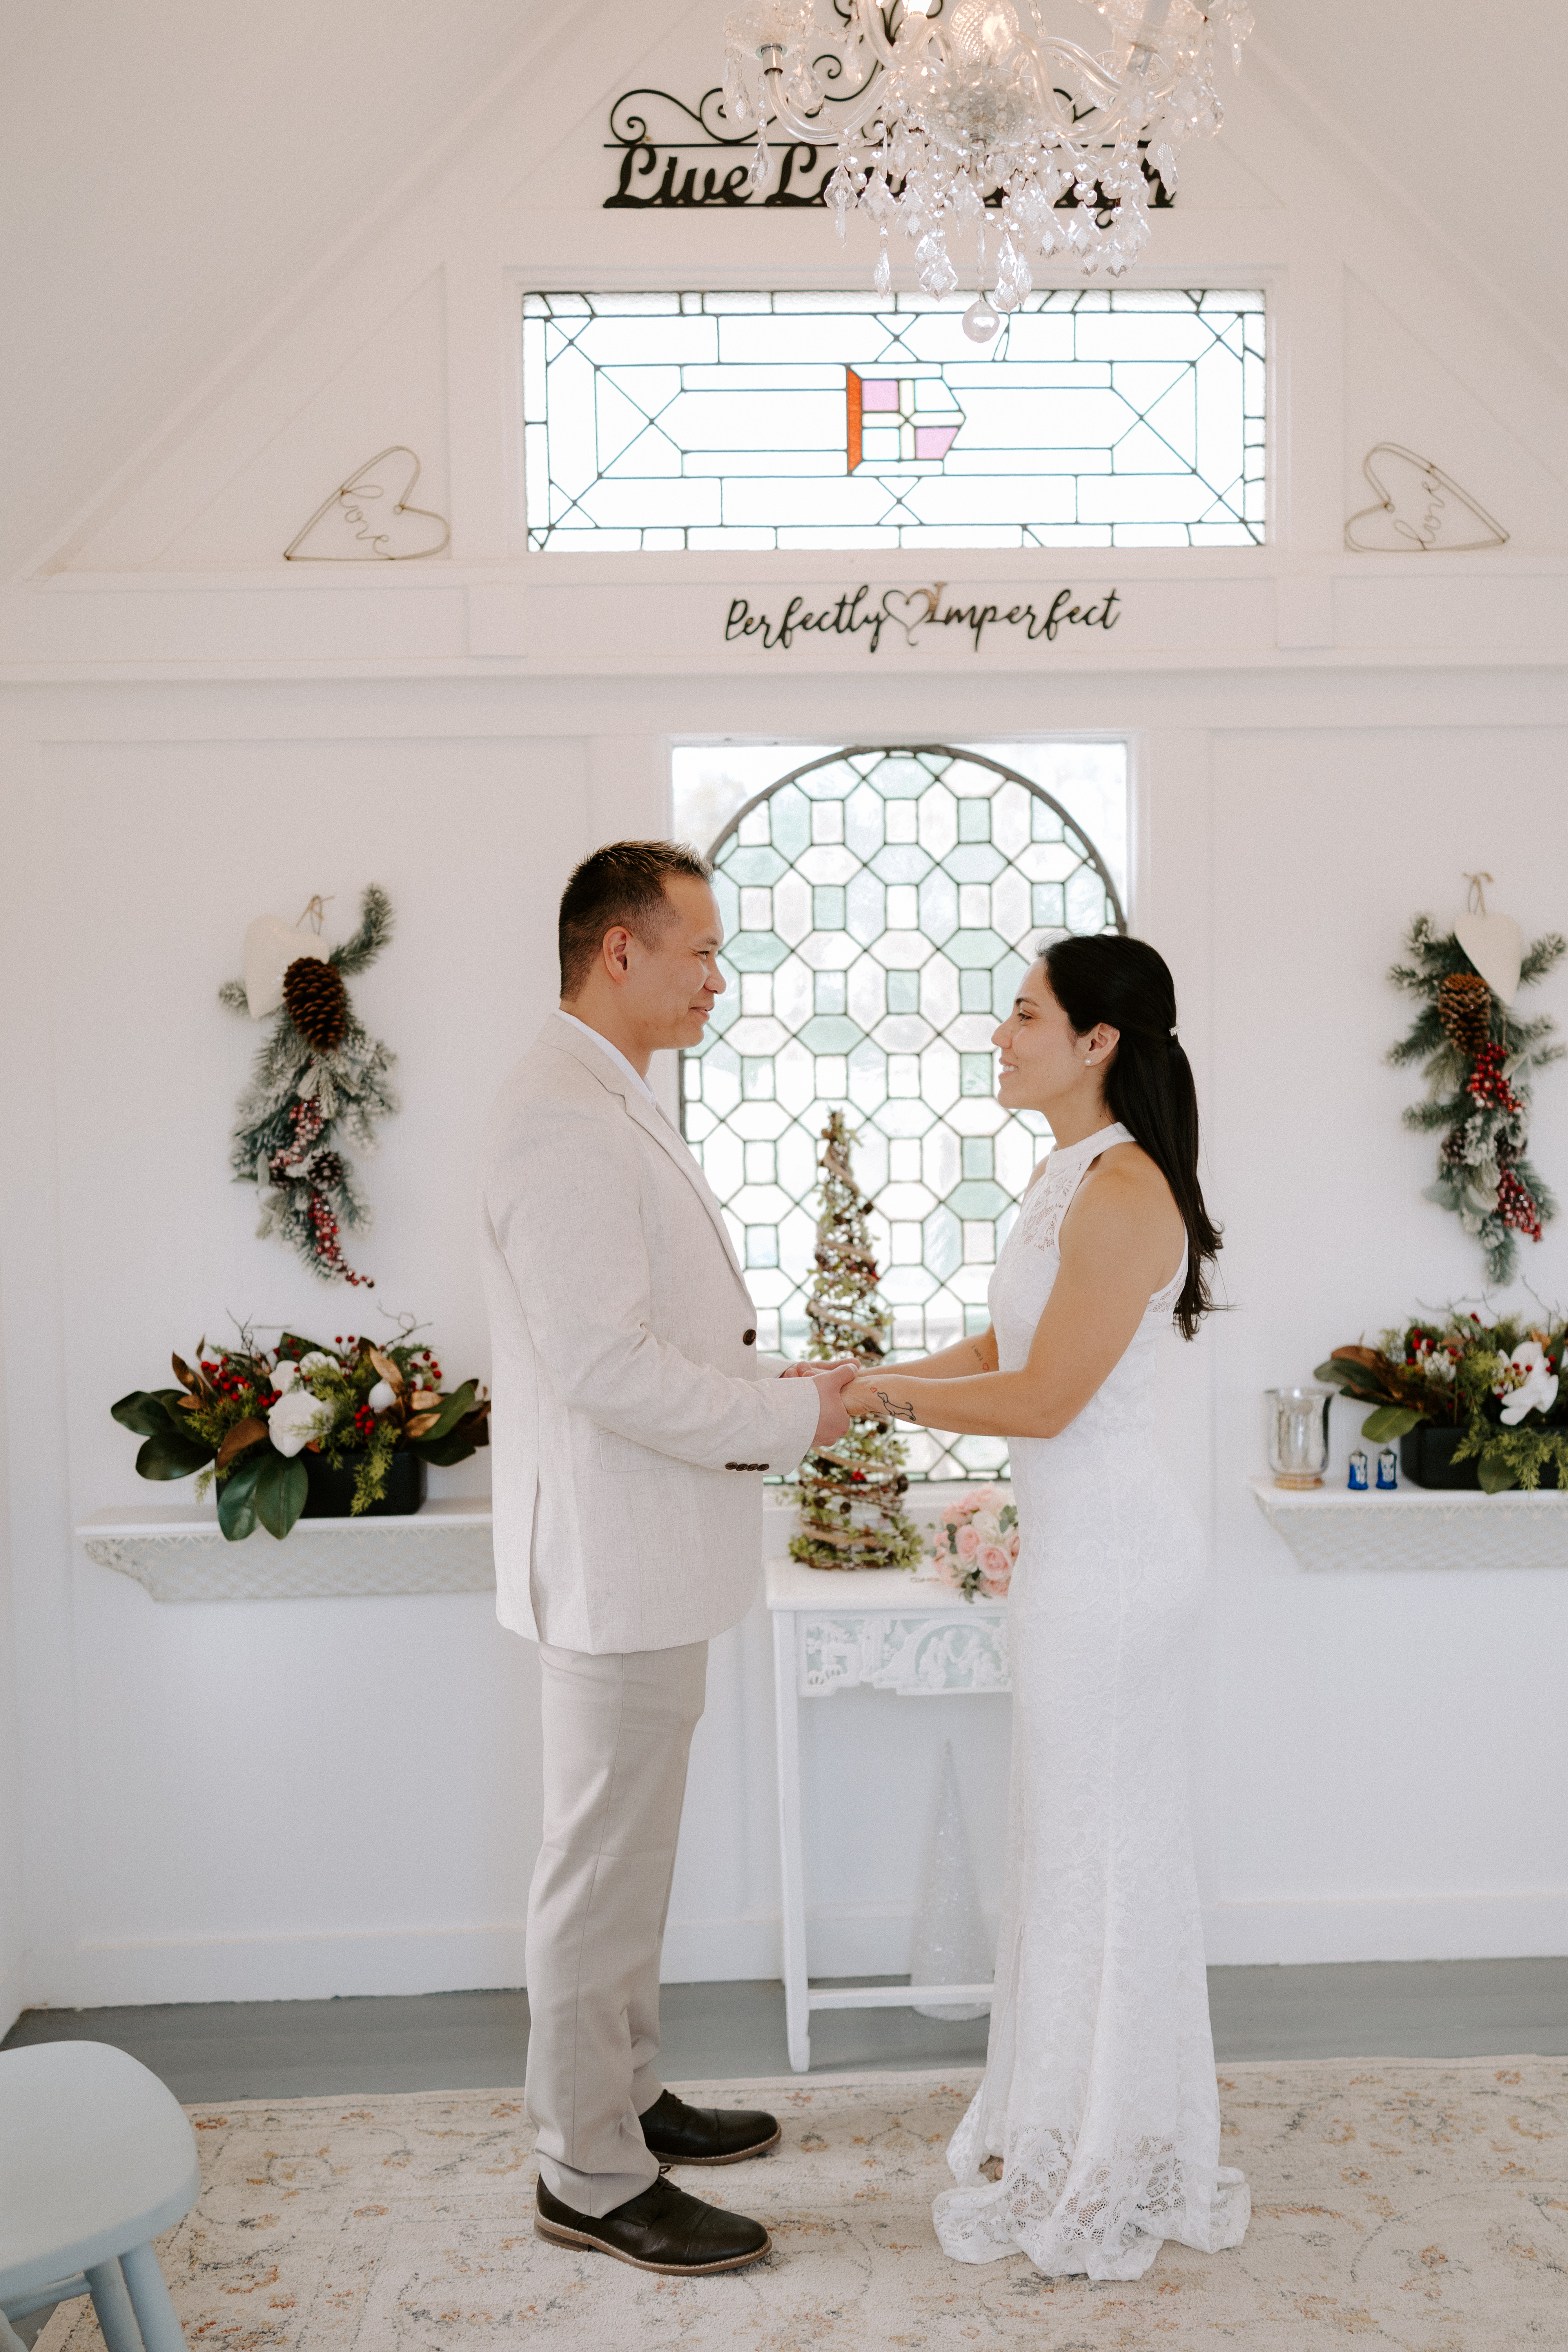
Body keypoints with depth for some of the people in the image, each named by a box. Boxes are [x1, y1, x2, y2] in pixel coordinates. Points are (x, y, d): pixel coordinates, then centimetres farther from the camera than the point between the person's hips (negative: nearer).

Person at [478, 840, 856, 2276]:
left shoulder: (613, 1109, 14)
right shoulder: (565, 1123, -21)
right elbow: (604, 1363, -26)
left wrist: (771, 1387, 7)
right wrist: (792, 1417, -16)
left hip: (647, 1559, 11)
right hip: (613, 1561, -10)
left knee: (630, 1851, 21)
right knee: (604, 1866, 3)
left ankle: (624, 2098, 37)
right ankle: (593, 2180, 19)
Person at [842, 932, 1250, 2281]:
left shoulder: (1125, 1192, -20)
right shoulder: (1067, 1177, 10)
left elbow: (1043, 1399, -22)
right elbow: (1002, 1352, 14)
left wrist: (882, 1395, -11)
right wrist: (867, 1383, 4)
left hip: (1107, 1557, -10)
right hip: (1079, 1547, 10)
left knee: (1102, 1845, 5)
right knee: (1089, 1837, 20)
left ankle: (1107, 2178, 24)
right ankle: (1085, 2131, 37)